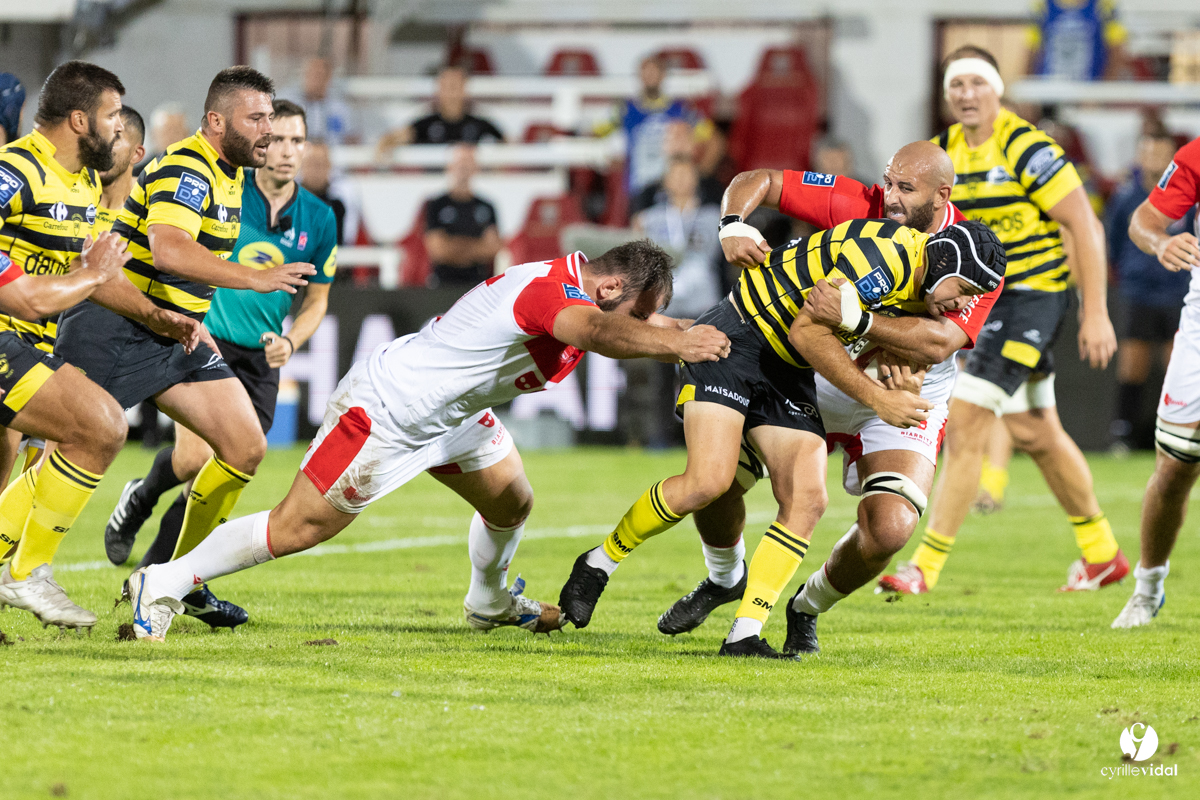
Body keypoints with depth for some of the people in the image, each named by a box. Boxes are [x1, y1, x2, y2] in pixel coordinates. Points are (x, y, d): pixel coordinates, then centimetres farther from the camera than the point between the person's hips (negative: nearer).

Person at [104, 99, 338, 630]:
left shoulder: (318, 219, 3)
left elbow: (317, 299, 13)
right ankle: (141, 499, 14)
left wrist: (289, 342, -5)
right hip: (205, 341, -4)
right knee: (196, 456, -20)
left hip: (260, 359, 4)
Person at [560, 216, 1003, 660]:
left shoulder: (915, 281, 5)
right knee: (707, 481, -21)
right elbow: (808, 331, -24)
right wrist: (876, 398, -21)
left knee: (807, 501, -8)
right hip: (736, 337, -9)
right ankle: (600, 562, 2)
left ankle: (744, 636, -6)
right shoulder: (886, 256, -24)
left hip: (788, 373, 9)